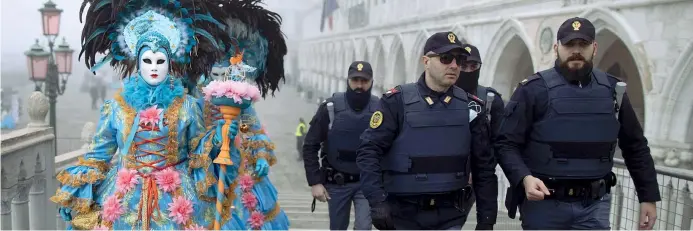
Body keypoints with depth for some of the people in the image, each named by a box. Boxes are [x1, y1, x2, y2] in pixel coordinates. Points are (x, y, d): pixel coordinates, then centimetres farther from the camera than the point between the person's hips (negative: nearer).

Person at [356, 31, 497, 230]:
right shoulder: (397, 101, -6)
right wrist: (377, 202, -18)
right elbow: (369, 151, -9)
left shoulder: (470, 107, 3)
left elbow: (484, 167, 6)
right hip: (403, 214, -2)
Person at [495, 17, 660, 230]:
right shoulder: (534, 90, -8)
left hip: (595, 205, 3)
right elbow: (506, 144, -9)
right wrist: (524, 178, -25)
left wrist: (649, 196, 12)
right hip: (544, 202, -3)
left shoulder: (612, 90, 6)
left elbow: (635, 146, 14)